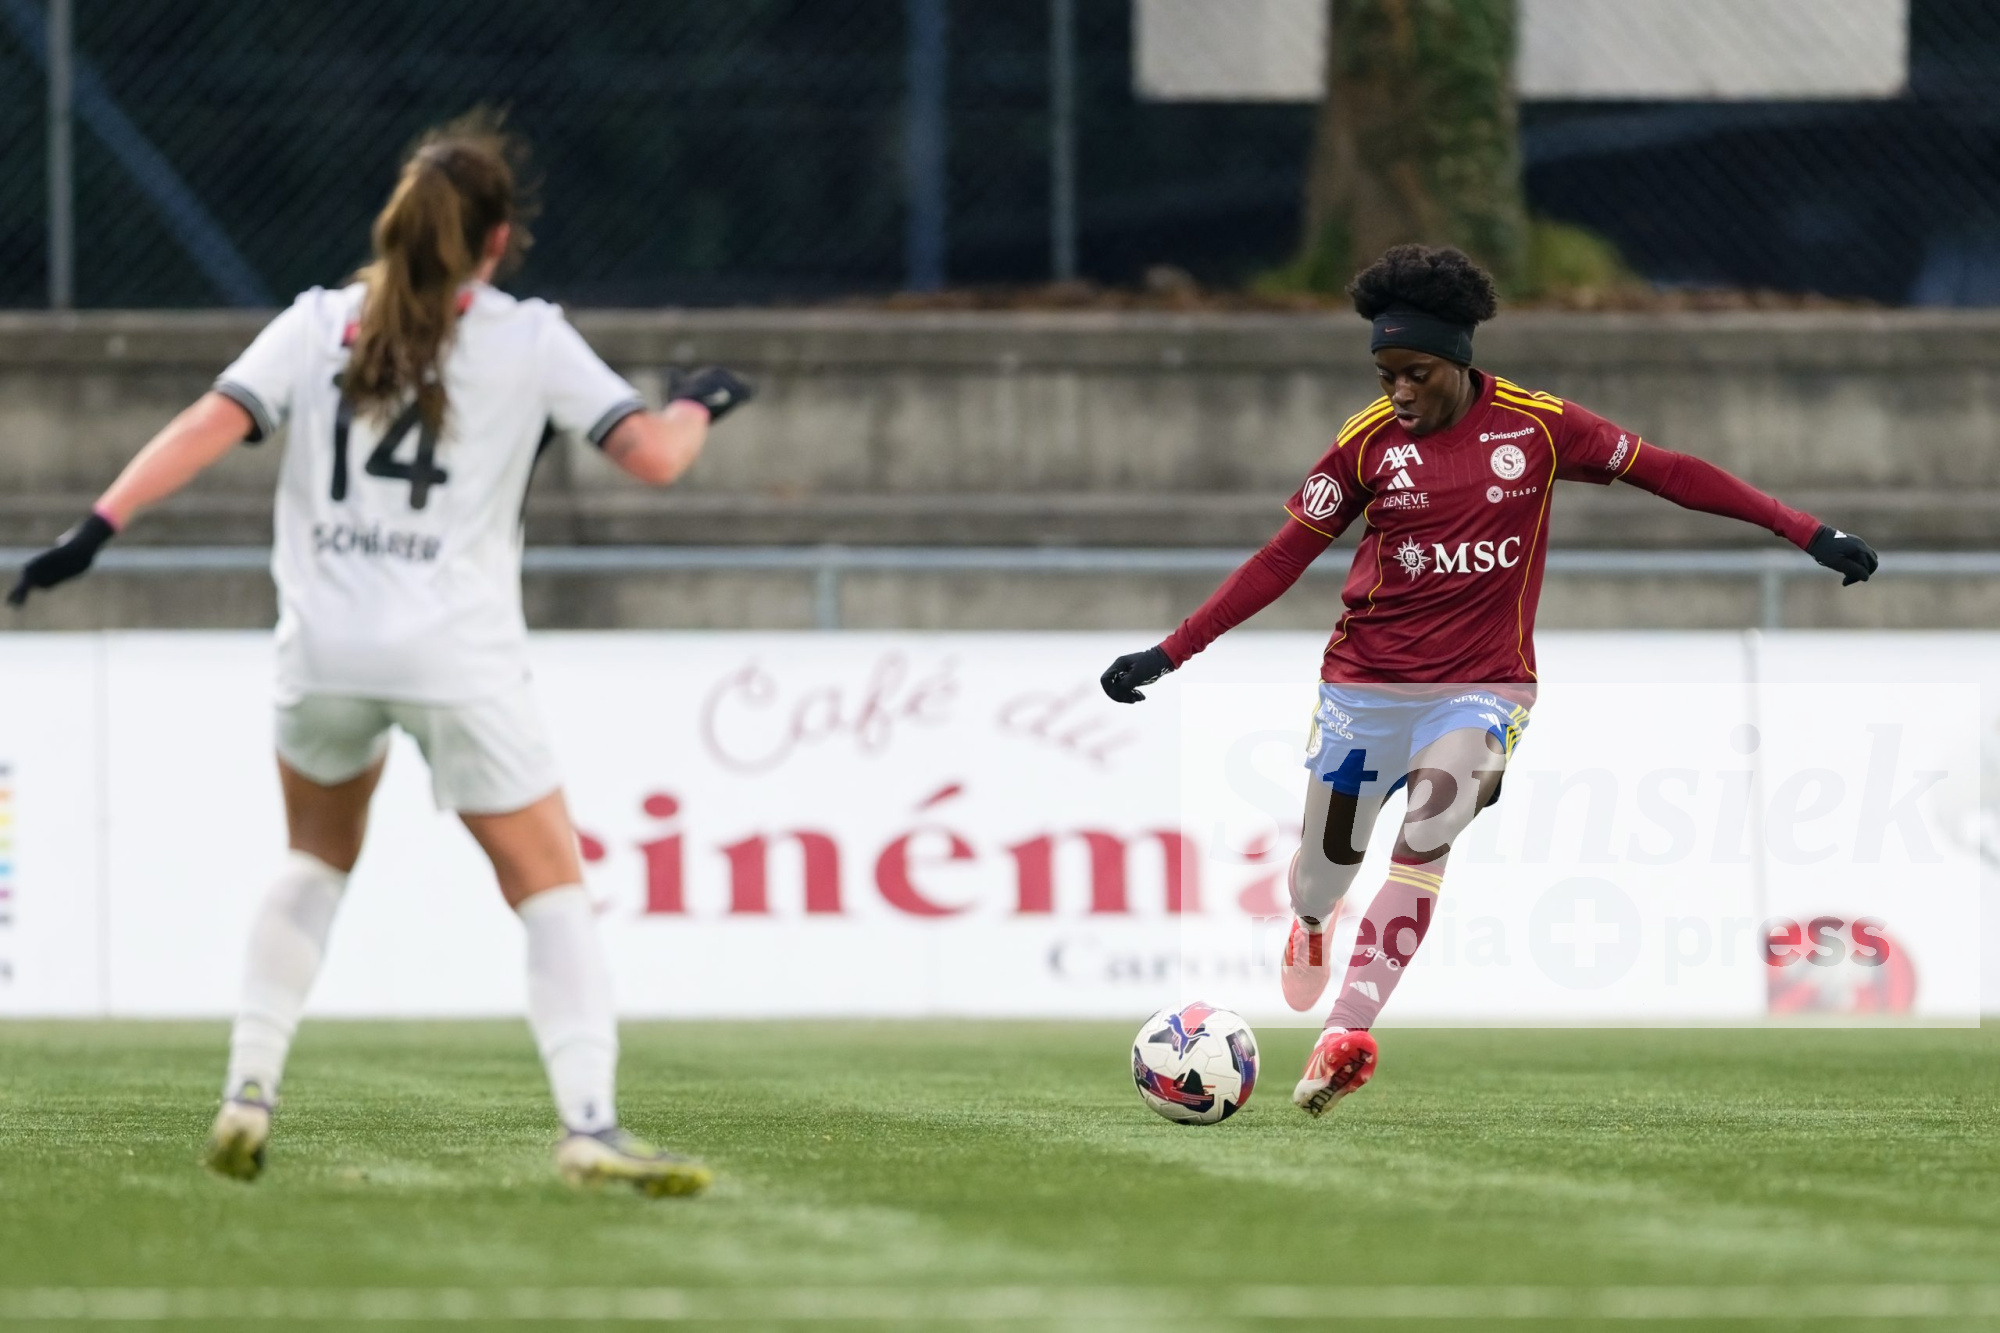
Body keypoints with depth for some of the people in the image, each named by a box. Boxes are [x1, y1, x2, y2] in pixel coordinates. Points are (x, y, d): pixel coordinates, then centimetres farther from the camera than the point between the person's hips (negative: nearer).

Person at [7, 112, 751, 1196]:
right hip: (457, 659, -3)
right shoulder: (529, 342, 3)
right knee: (551, 892, 2)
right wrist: (699, 406, 20)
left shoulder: (318, 324, 8)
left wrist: (97, 529, -8)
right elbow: (654, 455, -1)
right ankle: (589, 1125, -14)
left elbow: (207, 427, -3)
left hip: (324, 651, 3)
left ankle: (249, 1089, 17)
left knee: (316, 863, 27)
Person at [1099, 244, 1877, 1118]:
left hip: (1482, 686, -1)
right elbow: (1284, 557, 0)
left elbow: (1666, 472, -2)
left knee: (1425, 839, -26)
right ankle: (1309, 924, 52)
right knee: (1326, 868, 13)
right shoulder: (1368, 440, -5)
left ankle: (1347, 1033, -28)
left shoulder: (1538, 428, -7)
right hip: (1365, 683, 2)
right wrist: (1169, 653, -4)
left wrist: (1808, 534, -5)